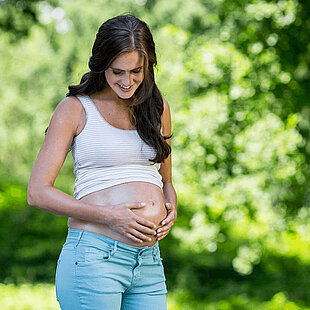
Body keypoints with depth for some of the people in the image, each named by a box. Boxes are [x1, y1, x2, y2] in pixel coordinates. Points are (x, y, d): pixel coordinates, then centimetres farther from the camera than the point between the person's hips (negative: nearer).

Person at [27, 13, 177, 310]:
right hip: (93, 258, -5)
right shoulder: (75, 109, 1)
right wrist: (110, 216, -13)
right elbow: (38, 192, -4)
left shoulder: (157, 107, 16)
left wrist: (171, 209, 3)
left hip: (148, 263, 5)